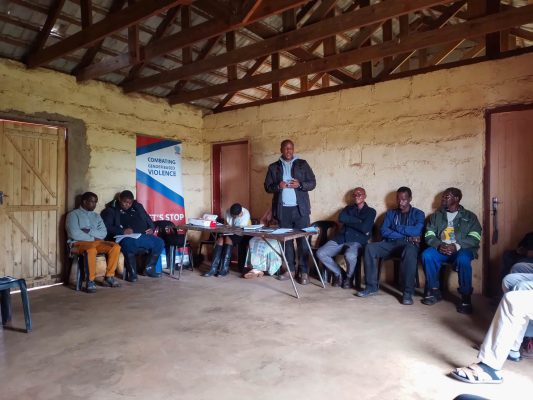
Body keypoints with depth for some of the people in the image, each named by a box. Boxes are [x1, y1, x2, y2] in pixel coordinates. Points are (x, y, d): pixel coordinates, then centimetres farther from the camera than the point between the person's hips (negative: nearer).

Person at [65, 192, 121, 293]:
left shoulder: (96, 216, 22)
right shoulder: (73, 214, 5)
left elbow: (103, 233, 7)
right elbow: (74, 234, -11)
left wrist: (89, 231, -9)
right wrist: (93, 238, -10)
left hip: (97, 242, 5)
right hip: (79, 243, -5)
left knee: (115, 247, -21)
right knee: (91, 249, -39)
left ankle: (109, 277, -11)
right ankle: (90, 281, -26)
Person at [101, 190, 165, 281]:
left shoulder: (138, 207, 24)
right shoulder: (111, 210, 11)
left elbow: (149, 221, 25)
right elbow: (107, 227, -4)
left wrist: (151, 229, 2)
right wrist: (122, 231, -19)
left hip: (143, 236, 5)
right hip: (126, 238, -5)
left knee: (159, 242, -18)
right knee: (128, 244, -39)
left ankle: (149, 269, 0)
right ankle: (132, 273, -21)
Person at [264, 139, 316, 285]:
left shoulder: (302, 164, 7)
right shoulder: (273, 167, 11)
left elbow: (312, 183, 4)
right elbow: (267, 186, 9)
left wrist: (300, 185, -15)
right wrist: (278, 186, -12)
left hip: (300, 208, -2)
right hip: (283, 209, 2)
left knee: (303, 239, -4)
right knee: (286, 240, 7)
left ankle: (304, 272, 0)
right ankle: (290, 269, 17)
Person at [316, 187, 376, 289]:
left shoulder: (371, 211, 9)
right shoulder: (348, 208, 21)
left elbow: (364, 228, -9)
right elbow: (341, 218, -2)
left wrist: (348, 221, 1)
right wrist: (359, 220, -4)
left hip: (357, 241, -4)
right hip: (341, 238, 4)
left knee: (350, 256, -39)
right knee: (320, 253, -18)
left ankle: (349, 277, -3)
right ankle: (339, 273, 7)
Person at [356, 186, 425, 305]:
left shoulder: (418, 214, 12)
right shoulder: (390, 213, 19)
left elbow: (416, 231, -9)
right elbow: (384, 232, 2)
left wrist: (397, 227, 0)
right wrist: (407, 235, -6)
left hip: (409, 245, -3)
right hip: (391, 243, 3)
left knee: (410, 251, -40)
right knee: (370, 247, -24)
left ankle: (408, 292, -34)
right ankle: (371, 286, -17)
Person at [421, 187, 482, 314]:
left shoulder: (469, 216, 9)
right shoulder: (437, 215, 15)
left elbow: (474, 238, -6)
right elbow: (429, 235, 4)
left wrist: (457, 246, -22)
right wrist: (438, 245, -18)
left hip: (462, 249, -2)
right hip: (440, 248, 3)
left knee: (463, 259, -36)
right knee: (427, 255, -28)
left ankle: (466, 297, -20)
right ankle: (434, 291, -12)